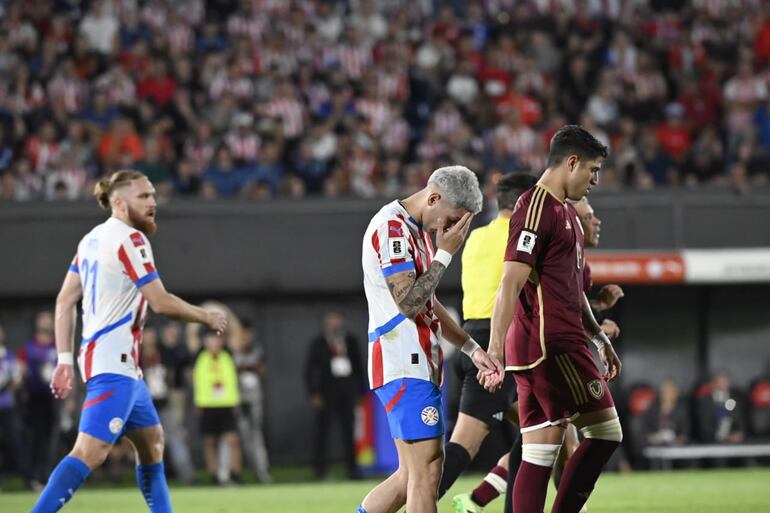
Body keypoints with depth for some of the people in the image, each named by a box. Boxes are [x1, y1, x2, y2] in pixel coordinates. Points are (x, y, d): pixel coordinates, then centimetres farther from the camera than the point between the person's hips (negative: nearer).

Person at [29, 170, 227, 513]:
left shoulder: (92, 239, 14)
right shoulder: (130, 239, -12)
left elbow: (65, 301, 14)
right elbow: (161, 303, -15)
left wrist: (64, 359, 13)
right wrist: (207, 317, 0)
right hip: (113, 363, -11)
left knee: (152, 442, 20)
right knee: (90, 452, -19)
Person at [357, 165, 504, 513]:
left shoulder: (418, 230, 19)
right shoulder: (392, 227, -12)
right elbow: (409, 302, -20)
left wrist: (473, 350, 21)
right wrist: (445, 254, -13)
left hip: (419, 365, 10)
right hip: (405, 368, -10)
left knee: (412, 475, 11)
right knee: (426, 468, -14)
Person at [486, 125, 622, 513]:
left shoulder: (564, 212, 20)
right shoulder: (536, 208, -11)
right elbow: (511, 284, -19)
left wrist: (600, 338, 31)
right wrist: (495, 349, -26)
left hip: (561, 342, 10)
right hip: (551, 346, -10)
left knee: (539, 452, 5)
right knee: (605, 431, -6)